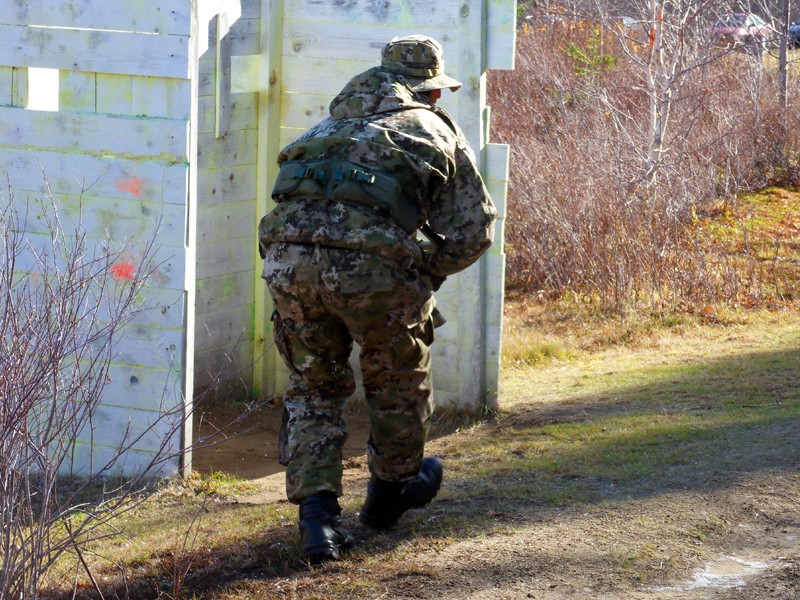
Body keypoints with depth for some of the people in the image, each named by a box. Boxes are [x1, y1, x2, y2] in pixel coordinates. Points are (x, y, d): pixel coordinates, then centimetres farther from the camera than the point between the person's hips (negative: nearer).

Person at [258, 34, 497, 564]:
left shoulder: (331, 126, 32)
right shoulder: (438, 132, 21)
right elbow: (474, 230, 15)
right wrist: (424, 274, 27)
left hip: (287, 256, 3)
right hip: (373, 264, -3)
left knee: (314, 388, 21)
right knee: (399, 380, 24)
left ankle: (317, 515, 9)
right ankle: (390, 491, 42)